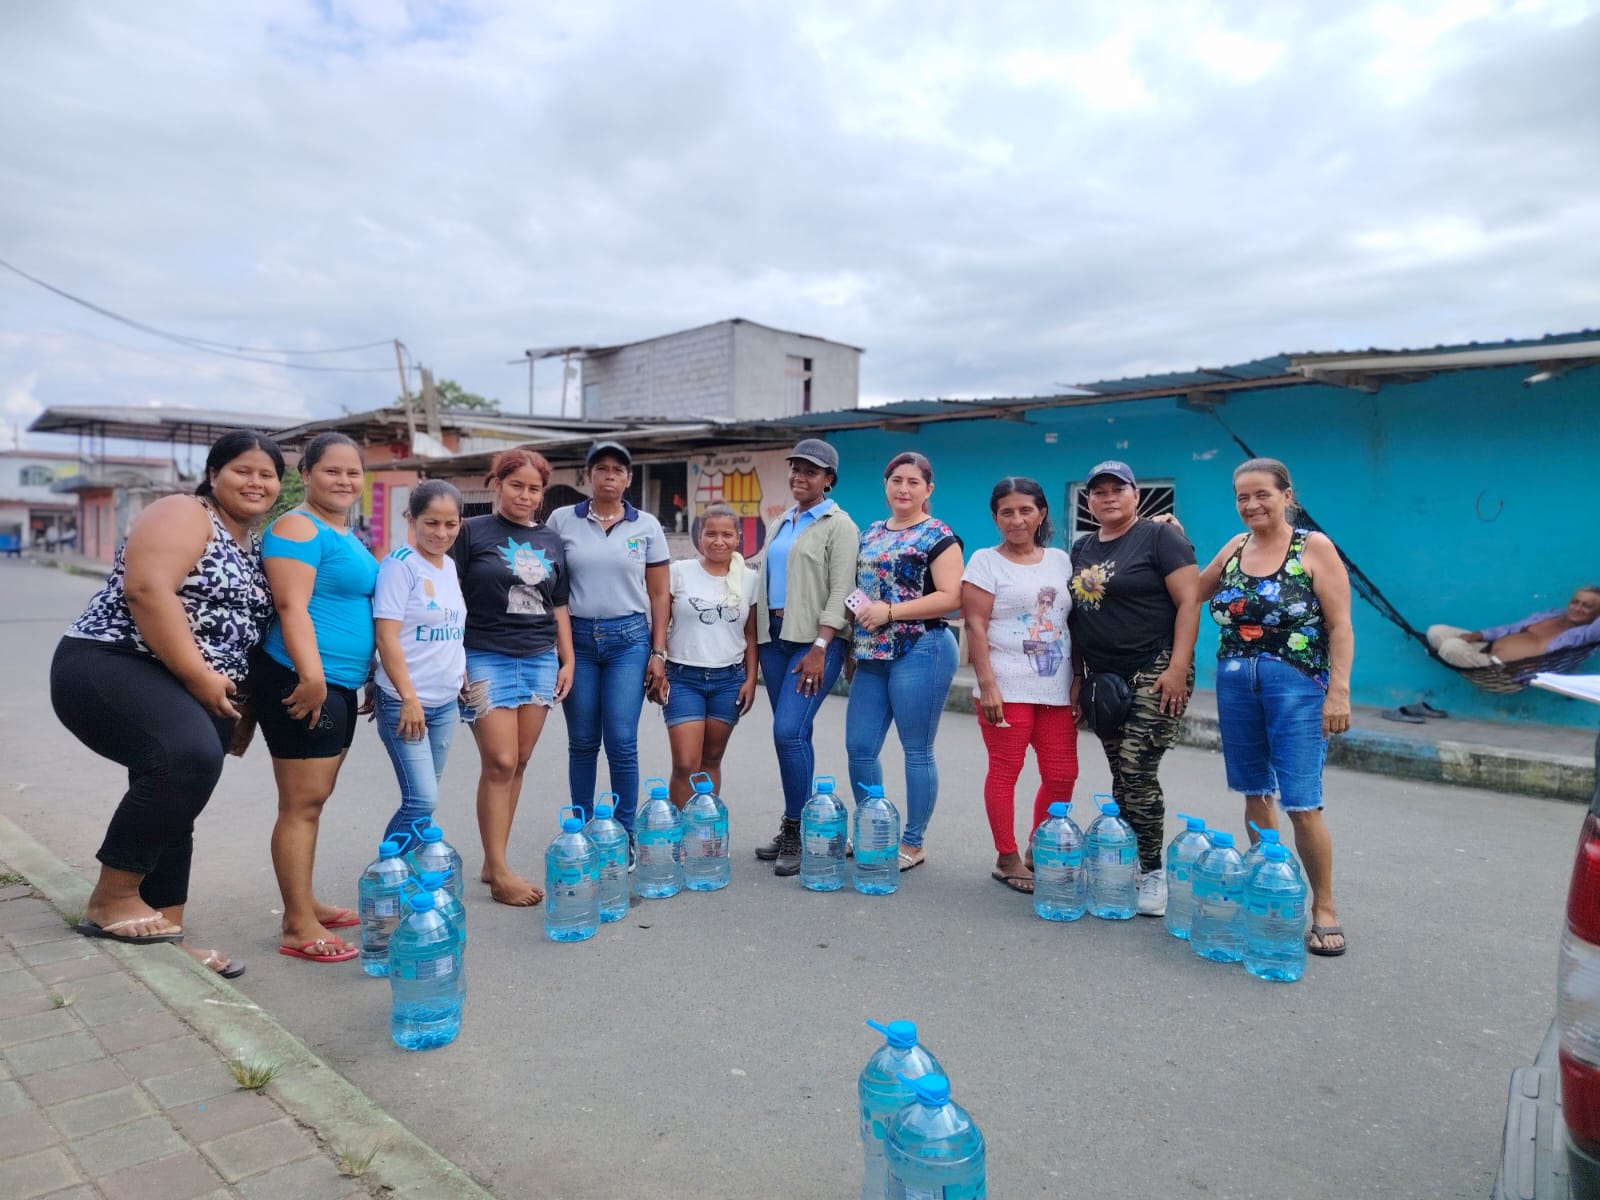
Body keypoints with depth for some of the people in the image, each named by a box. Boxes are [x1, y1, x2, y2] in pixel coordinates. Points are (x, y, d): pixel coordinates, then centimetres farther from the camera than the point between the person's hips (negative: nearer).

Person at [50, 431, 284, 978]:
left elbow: (249, 626, 21)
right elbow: (147, 589, -22)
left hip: (186, 692, 9)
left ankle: (166, 934, 21)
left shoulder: (258, 546, 17)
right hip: (110, 667, -9)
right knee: (189, 757, -31)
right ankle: (111, 899, -14)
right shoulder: (184, 514, -9)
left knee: (171, 807, 11)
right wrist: (201, 677, -22)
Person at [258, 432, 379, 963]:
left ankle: (305, 903, 27)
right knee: (301, 804, -5)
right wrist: (311, 675, -28)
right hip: (304, 681, -10)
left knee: (313, 799, 16)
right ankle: (298, 927, 1)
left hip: (341, 685, 10)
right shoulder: (298, 528, -10)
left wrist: (357, 679, 26)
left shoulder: (348, 536, 19)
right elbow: (292, 606, -20)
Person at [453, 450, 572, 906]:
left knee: (518, 764, 5)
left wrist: (567, 660, 10)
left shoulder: (550, 540, 12)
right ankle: (500, 872, 2)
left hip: (540, 660, 4)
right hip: (486, 659, -4)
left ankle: (493, 863, 16)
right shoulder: (473, 533, 0)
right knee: (499, 763, -7)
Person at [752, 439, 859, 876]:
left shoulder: (839, 525, -3)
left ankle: (798, 831, -2)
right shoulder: (780, 523, 18)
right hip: (774, 635, 7)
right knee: (792, 734, 9)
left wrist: (820, 647, -20)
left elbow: (841, 591, -12)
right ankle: (790, 832, 17)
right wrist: (758, 637, 14)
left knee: (789, 731, -14)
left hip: (815, 639, -6)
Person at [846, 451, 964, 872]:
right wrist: (856, 627, 8)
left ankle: (912, 844, 16)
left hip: (920, 652, -7)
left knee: (917, 752, 3)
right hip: (873, 655, 7)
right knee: (858, 748, 7)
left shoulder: (938, 536, -5)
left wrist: (890, 611, -19)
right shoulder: (871, 533, 16)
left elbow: (950, 597, -14)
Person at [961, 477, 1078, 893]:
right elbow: (975, 626, -8)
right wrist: (987, 685, -15)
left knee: (1062, 775, 6)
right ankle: (1007, 859, 13)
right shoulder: (986, 561, -1)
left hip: (1056, 689, 5)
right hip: (1007, 688, -5)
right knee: (1005, 773, 1)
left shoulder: (1061, 560, 13)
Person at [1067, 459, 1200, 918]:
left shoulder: (1160, 537, -5)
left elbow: (1189, 602, -12)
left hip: (1153, 675, -6)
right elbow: (1075, 615, 17)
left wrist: (1178, 668, -19)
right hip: (1103, 679, 6)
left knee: (1138, 774, -9)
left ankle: (1152, 873, 5)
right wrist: (1077, 675, 12)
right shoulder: (1081, 549, 14)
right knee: (1121, 777, 10)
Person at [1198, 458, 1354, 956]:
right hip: (1235, 684, 5)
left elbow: (1340, 625, -8)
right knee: (1255, 793, 12)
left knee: (1301, 803, -6)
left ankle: (1324, 908, 9)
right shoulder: (1236, 545, 9)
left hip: (1296, 686, -5)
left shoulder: (1314, 547, -5)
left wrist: (1339, 691, -15)